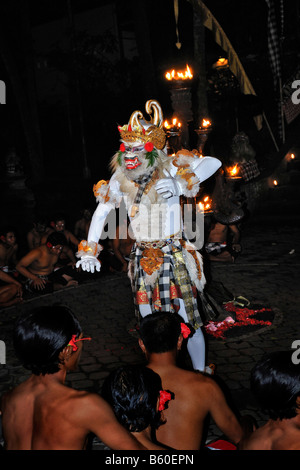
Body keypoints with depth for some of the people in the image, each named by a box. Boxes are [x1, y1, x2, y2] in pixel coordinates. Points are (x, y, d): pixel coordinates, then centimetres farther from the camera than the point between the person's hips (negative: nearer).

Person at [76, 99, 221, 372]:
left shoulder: (168, 169, -11)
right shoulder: (121, 178, 1)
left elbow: (213, 163, -19)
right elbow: (101, 212, 11)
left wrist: (181, 185, -33)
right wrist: (89, 250, 5)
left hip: (173, 256, -4)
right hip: (142, 258, 4)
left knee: (188, 320, 0)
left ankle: (200, 377, 21)